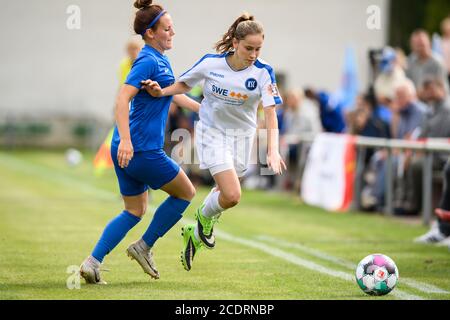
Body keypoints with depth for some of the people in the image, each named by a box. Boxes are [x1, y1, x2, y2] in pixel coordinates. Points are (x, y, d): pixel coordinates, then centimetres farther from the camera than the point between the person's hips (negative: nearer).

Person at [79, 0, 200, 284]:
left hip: (130, 148, 10)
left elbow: (173, 93, 34)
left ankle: (93, 262, 6)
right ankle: (144, 247, 13)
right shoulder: (148, 61, -15)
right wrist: (125, 140, -33)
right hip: (141, 149, -10)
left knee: (135, 211, 15)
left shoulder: (160, 60, 15)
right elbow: (123, 98, -25)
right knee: (186, 192, 8)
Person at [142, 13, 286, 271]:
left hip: (242, 136, 3)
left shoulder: (263, 72, -17)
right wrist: (161, 92, -15)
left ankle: (195, 232, 41)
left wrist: (273, 151, -33)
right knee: (232, 196, -18)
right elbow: (185, 84, 4)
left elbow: (270, 113, -20)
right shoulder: (211, 63, -16)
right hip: (212, 132, -3)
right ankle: (204, 218, 15)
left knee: (225, 195, 13)